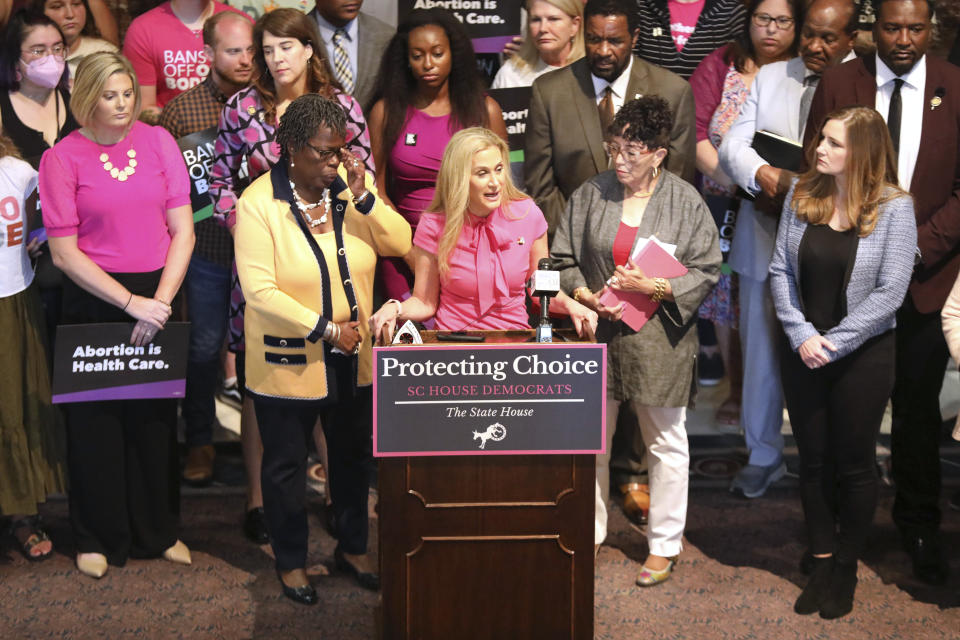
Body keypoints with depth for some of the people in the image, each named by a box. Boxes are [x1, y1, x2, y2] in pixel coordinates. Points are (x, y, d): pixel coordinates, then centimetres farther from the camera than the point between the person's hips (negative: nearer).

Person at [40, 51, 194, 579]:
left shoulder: (158, 142, 1)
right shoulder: (62, 158, -6)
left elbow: (182, 230, 0)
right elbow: (65, 253, -8)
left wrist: (160, 301, -11)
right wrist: (131, 303, -15)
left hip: (158, 294, 2)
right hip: (95, 301, -2)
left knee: (156, 414, 11)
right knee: (96, 418, 7)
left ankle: (159, 530, 28)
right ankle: (99, 537, 24)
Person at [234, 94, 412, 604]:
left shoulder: (349, 187, -3)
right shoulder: (258, 203, -16)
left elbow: (399, 243, -10)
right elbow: (260, 292, -21)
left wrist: (363, 194, -22)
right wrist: (326, 330, -21)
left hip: (353, 359, 5)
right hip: (288, 364, -4)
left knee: (354, 456, 20)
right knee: (286, 465, 12)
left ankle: (352, 548, 40)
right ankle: (290, 561, 32)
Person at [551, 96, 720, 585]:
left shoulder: (686, 201, -4)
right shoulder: (590, 195, 2)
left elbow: (706, 271, -4)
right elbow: (562, 260, 5)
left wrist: (653, 287, -17)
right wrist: (588, 298, -12)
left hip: (659, 339, -2)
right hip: (598, 334, 2)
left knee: (666, 443, 9)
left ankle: (664, 545, 24)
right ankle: (589, 534, 27)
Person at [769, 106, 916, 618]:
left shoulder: (893, 207, -12)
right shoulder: (802, 194, -1)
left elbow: (888, 293, -14)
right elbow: (780, 269, -1)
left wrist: (832, 343, -15)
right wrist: (801, 335, -13)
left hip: (862, 356, -3)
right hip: (803, 354, 3)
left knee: (854, 464, 9)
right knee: (813, 461, 12)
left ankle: (846, 569, 25)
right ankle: (822, 564, 27)